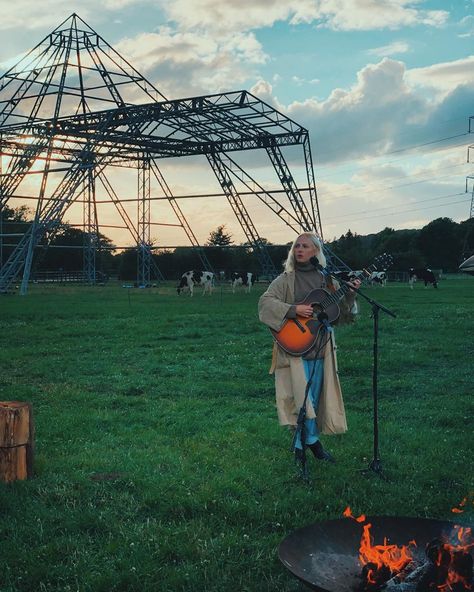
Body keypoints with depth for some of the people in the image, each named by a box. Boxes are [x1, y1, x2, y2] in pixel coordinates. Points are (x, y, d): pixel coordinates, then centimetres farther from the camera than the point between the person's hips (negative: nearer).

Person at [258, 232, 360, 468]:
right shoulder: (286, 279, -2)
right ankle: (311, 440, 10)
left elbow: (339, 314, 10)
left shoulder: (327, 280, 8)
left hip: (321, 347, 4)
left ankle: (301, 444, 23)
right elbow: (265, 301, -12)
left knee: (315, 397, 9)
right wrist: (294, 309, -21)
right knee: (302, 396, -7)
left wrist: (350, 295, -7)